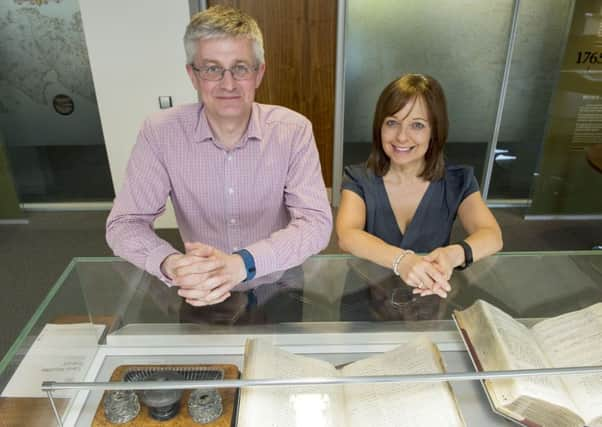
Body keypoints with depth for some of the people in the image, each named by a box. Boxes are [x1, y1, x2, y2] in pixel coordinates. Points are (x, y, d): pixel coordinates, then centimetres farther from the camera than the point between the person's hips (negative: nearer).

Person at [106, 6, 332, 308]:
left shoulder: (293, 130, -12)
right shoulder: (160, 132, -10)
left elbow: (317, 222, -18)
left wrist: (241, 264, -35)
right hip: (202, 295, 1)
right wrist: (171, 265, -31)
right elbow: (123, 224, -10)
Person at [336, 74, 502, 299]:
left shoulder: (457, 181, 0)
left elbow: (492, 235, -14)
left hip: (432, 297, 1)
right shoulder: (359, 179, -5)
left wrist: (454, 254, -35)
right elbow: (346, 235, -21)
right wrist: (401, 260, -39)